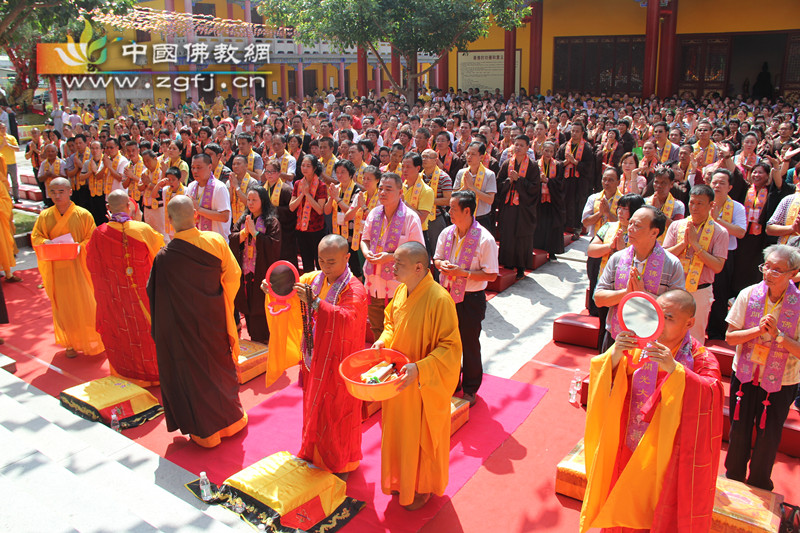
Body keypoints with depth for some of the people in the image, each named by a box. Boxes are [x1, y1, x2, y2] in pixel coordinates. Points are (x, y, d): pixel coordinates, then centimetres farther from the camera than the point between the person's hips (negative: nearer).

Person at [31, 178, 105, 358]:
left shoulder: (83, 215, -4)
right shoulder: (44, 216, 2)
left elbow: (92, 239, -3)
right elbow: (35, 237, 6)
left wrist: (80, 248, -21)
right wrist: (46, 243, -16)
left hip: (79, 267, -2)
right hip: (58, 270, 2)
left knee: (86, 304, 1)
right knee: (64, 306, 9)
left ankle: (93, 340, 18)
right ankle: (71, 343, 24)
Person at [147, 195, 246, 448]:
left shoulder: (165, 257, -22)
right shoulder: (216, 241, -14)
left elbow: (158, 298, -13)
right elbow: (233, 276, -4)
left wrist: (163, 330, 2)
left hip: (185, 326, -3)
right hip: (216, 318, 3)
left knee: (194, 372, 13)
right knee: (221, 365, 22)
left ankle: (205, 432, 25)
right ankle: (231, 419, 36)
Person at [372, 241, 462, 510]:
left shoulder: (439, 300, -28)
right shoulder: (402, 289, -5)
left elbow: (450, 347, -24)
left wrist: (419, 369, -33)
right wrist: (383, 341, -6)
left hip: (425, 387, -7)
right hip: (399, 379, 7)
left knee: (422, 437, 14)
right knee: (399, 432, 23)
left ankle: (424, 487, 40)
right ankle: (403, 479, 48)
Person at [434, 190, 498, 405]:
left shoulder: (485, 239, -16)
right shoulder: (446, 233, 1)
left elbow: (491, 275, -16)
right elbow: (437, 259, 14)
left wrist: (463, 273, -24)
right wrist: (442, 264, -10)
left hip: (471, 299, -5)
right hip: (447, 295, 5)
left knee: (470, 345, 8)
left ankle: (470, 389, 28)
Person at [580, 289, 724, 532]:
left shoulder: (701, 359, -11)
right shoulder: (641, 348, -4)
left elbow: (712, 394, -28)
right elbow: (604, 379, -7)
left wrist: (674, 369, -41)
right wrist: (615, 355, -27)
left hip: (669, 459, -3)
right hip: (630, 454, 3)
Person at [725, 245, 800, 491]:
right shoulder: (749, 295, -10)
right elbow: (730, 337, -6)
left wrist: (777, 335, -27)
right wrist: (758, 330, -21)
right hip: (745, 376, 1)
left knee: (769, 436, 12)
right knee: (739, 431, 14)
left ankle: (758, 485, 37)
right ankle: (733, 480, 37)